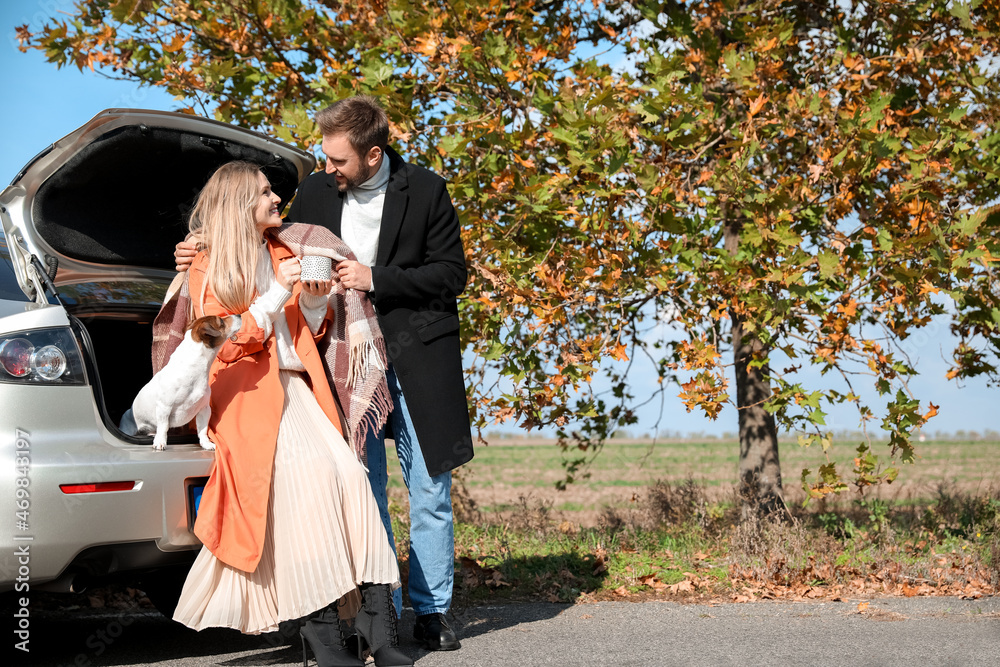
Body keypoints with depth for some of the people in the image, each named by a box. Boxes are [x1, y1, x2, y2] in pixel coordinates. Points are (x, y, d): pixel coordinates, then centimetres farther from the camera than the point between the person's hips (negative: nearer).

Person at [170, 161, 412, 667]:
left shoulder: (283, 257, 22)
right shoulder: (207, 269, 7)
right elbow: (226, 345, -3)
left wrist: (315, 301, 3)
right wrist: (276, 295, -12)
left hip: (298, 390, 5)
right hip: (248, 394, -5)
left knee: (348, 473, -19)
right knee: (305, 478, -26)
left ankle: (375, 616, -23)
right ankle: (319, 625, -22)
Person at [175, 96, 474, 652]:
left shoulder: (425, 191, -4)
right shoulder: (315, 193, 6)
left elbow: (452, 273, -3)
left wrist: (376, 280, -13)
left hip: (418, 360, -2)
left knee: (430, 493, 3)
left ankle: (432, 611, 15)